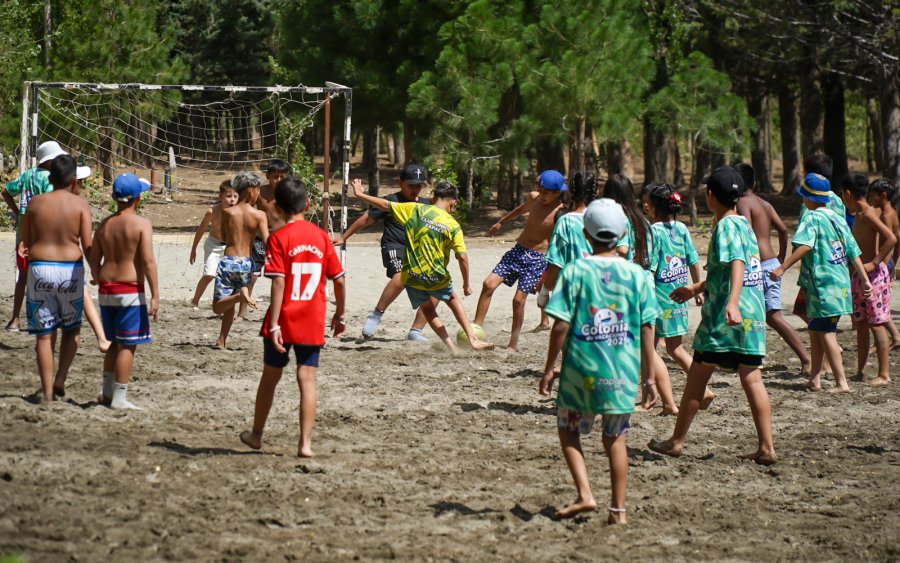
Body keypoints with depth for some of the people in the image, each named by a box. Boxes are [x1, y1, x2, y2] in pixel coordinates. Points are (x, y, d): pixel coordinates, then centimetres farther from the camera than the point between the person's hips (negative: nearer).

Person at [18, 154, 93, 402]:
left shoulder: (36, 202, 1)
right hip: (71, 271, -1)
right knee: (72, 328, 19)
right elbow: (87, 245, -9)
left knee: (44, 334, 7)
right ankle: (60, 379, 6)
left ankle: (47, 391, 6)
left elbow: (25, 241, 5)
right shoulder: (80, 205, -5)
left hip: (39, 270, 1)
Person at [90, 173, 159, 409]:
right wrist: (155, 296, -15)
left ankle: (107, 391, 21)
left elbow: (94, 259, 11)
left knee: (115, 343, 19)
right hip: (130, 290, -6)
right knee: (127, 345, -1)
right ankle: (119, 398, 0)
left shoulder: (105, 224, 8)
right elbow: (148, 262, -16)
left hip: (106, 290, 6)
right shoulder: (141, 224, -10)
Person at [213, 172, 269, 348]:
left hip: (228, 261, -2)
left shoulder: (227, 212, -3)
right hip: (247, 263, 2)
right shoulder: (259, 215, -6)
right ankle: (222, 340, 24)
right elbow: (267, 242, -12)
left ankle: (240, 295, -29)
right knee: (229, 305, 22)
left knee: (218, 306, -1)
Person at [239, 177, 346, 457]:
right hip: (313, 322, 2)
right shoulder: (321, 236, 1)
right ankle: (305, 443, -3)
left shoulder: (279, 238, -10)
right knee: (307, 379, 3)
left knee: (270, 375, 13)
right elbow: (339, 279, 4)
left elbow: (279, 282, -17)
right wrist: (339, 315, 17)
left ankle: (256, 434, 27)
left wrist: (274, 325, -18)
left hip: (284, 320, -2)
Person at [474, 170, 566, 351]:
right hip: (518, 250, 6)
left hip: (538, 259, -6)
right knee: (489, 284, -5)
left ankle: (513, 345, 6)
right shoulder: (533, 198, 1)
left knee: (519, 299, -9)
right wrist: (501, 222, 37)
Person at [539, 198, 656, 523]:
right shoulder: (637, 275, -1)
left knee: (568, 430, 15)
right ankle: (618, 509, 13)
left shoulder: (575, 271, -7)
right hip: (624, 372, 2)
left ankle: (584, 494, 0)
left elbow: (561, 326, -9)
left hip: (582, 368, -2)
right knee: (615, 438, 13)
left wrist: (549, 369, -1)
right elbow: (647, 329, 0)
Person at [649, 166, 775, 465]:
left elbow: (737, 265, -27)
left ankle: (677, 441, 14)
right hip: (753, 314, 8)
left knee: (697, 376, 5)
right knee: (752, 379, 5)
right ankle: (766, 447, -2)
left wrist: (732, 302, -40)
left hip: (724, 317, -8)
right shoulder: (744, 224, 16)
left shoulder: (726, 226, -11)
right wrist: (696, 288, 39)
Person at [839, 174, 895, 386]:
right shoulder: (859, 215, 13)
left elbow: (891, 238, -26)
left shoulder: (869, 214, -15)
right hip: (858, 276, 9)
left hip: (873, 275, -9)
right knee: (861, 325, 12)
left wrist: (874, 263, -24)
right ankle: (860, 372, 18)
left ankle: (884, 374, -3)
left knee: (876, 325, -6)